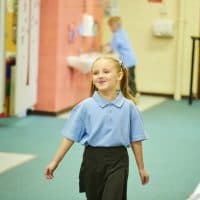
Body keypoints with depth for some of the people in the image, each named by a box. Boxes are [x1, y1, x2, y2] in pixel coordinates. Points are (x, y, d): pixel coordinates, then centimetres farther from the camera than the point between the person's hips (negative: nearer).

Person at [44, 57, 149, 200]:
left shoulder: (128, 107, -4)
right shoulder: (85, 106, -5)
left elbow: (135, 140, 3)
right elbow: (70, 137, -1)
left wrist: (141, 168, 8)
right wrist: (55, 162, -2)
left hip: (117, 161, -1)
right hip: (92, 159, 2)